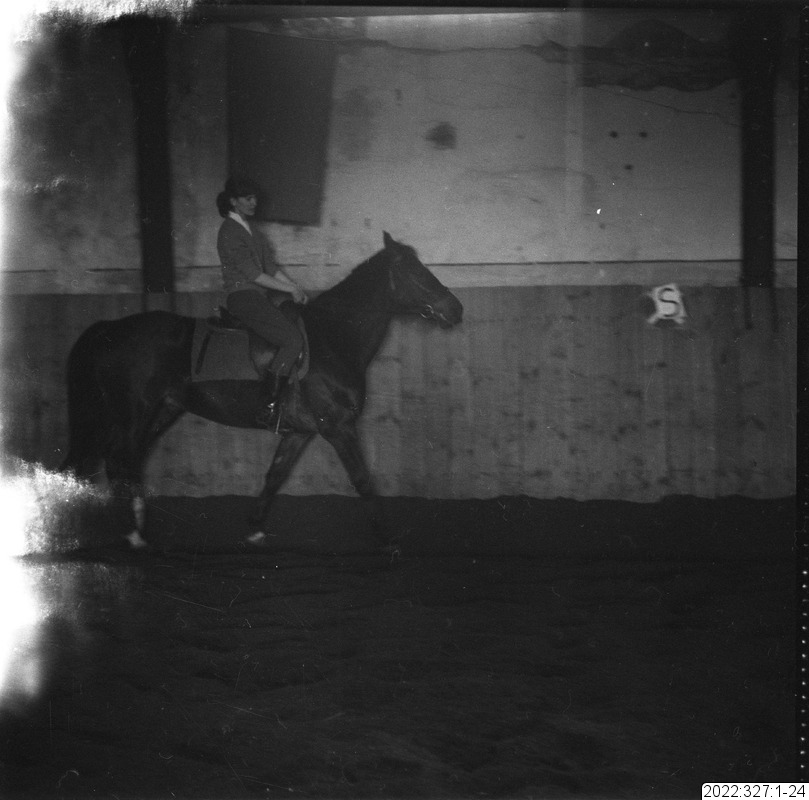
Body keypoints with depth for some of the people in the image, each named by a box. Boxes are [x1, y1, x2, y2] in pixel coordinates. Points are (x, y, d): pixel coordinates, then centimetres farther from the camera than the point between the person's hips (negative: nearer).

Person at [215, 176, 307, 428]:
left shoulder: (249, 228, 18)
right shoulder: (230, 232, -11)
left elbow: (271, 266, 18)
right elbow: (253, 274, -16)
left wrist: (294, 286, 4)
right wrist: (290, 289, -12)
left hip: (262, 296, 10)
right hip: (243, 296, -10)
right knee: (293, 341, -22)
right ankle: (271, 410, -21)